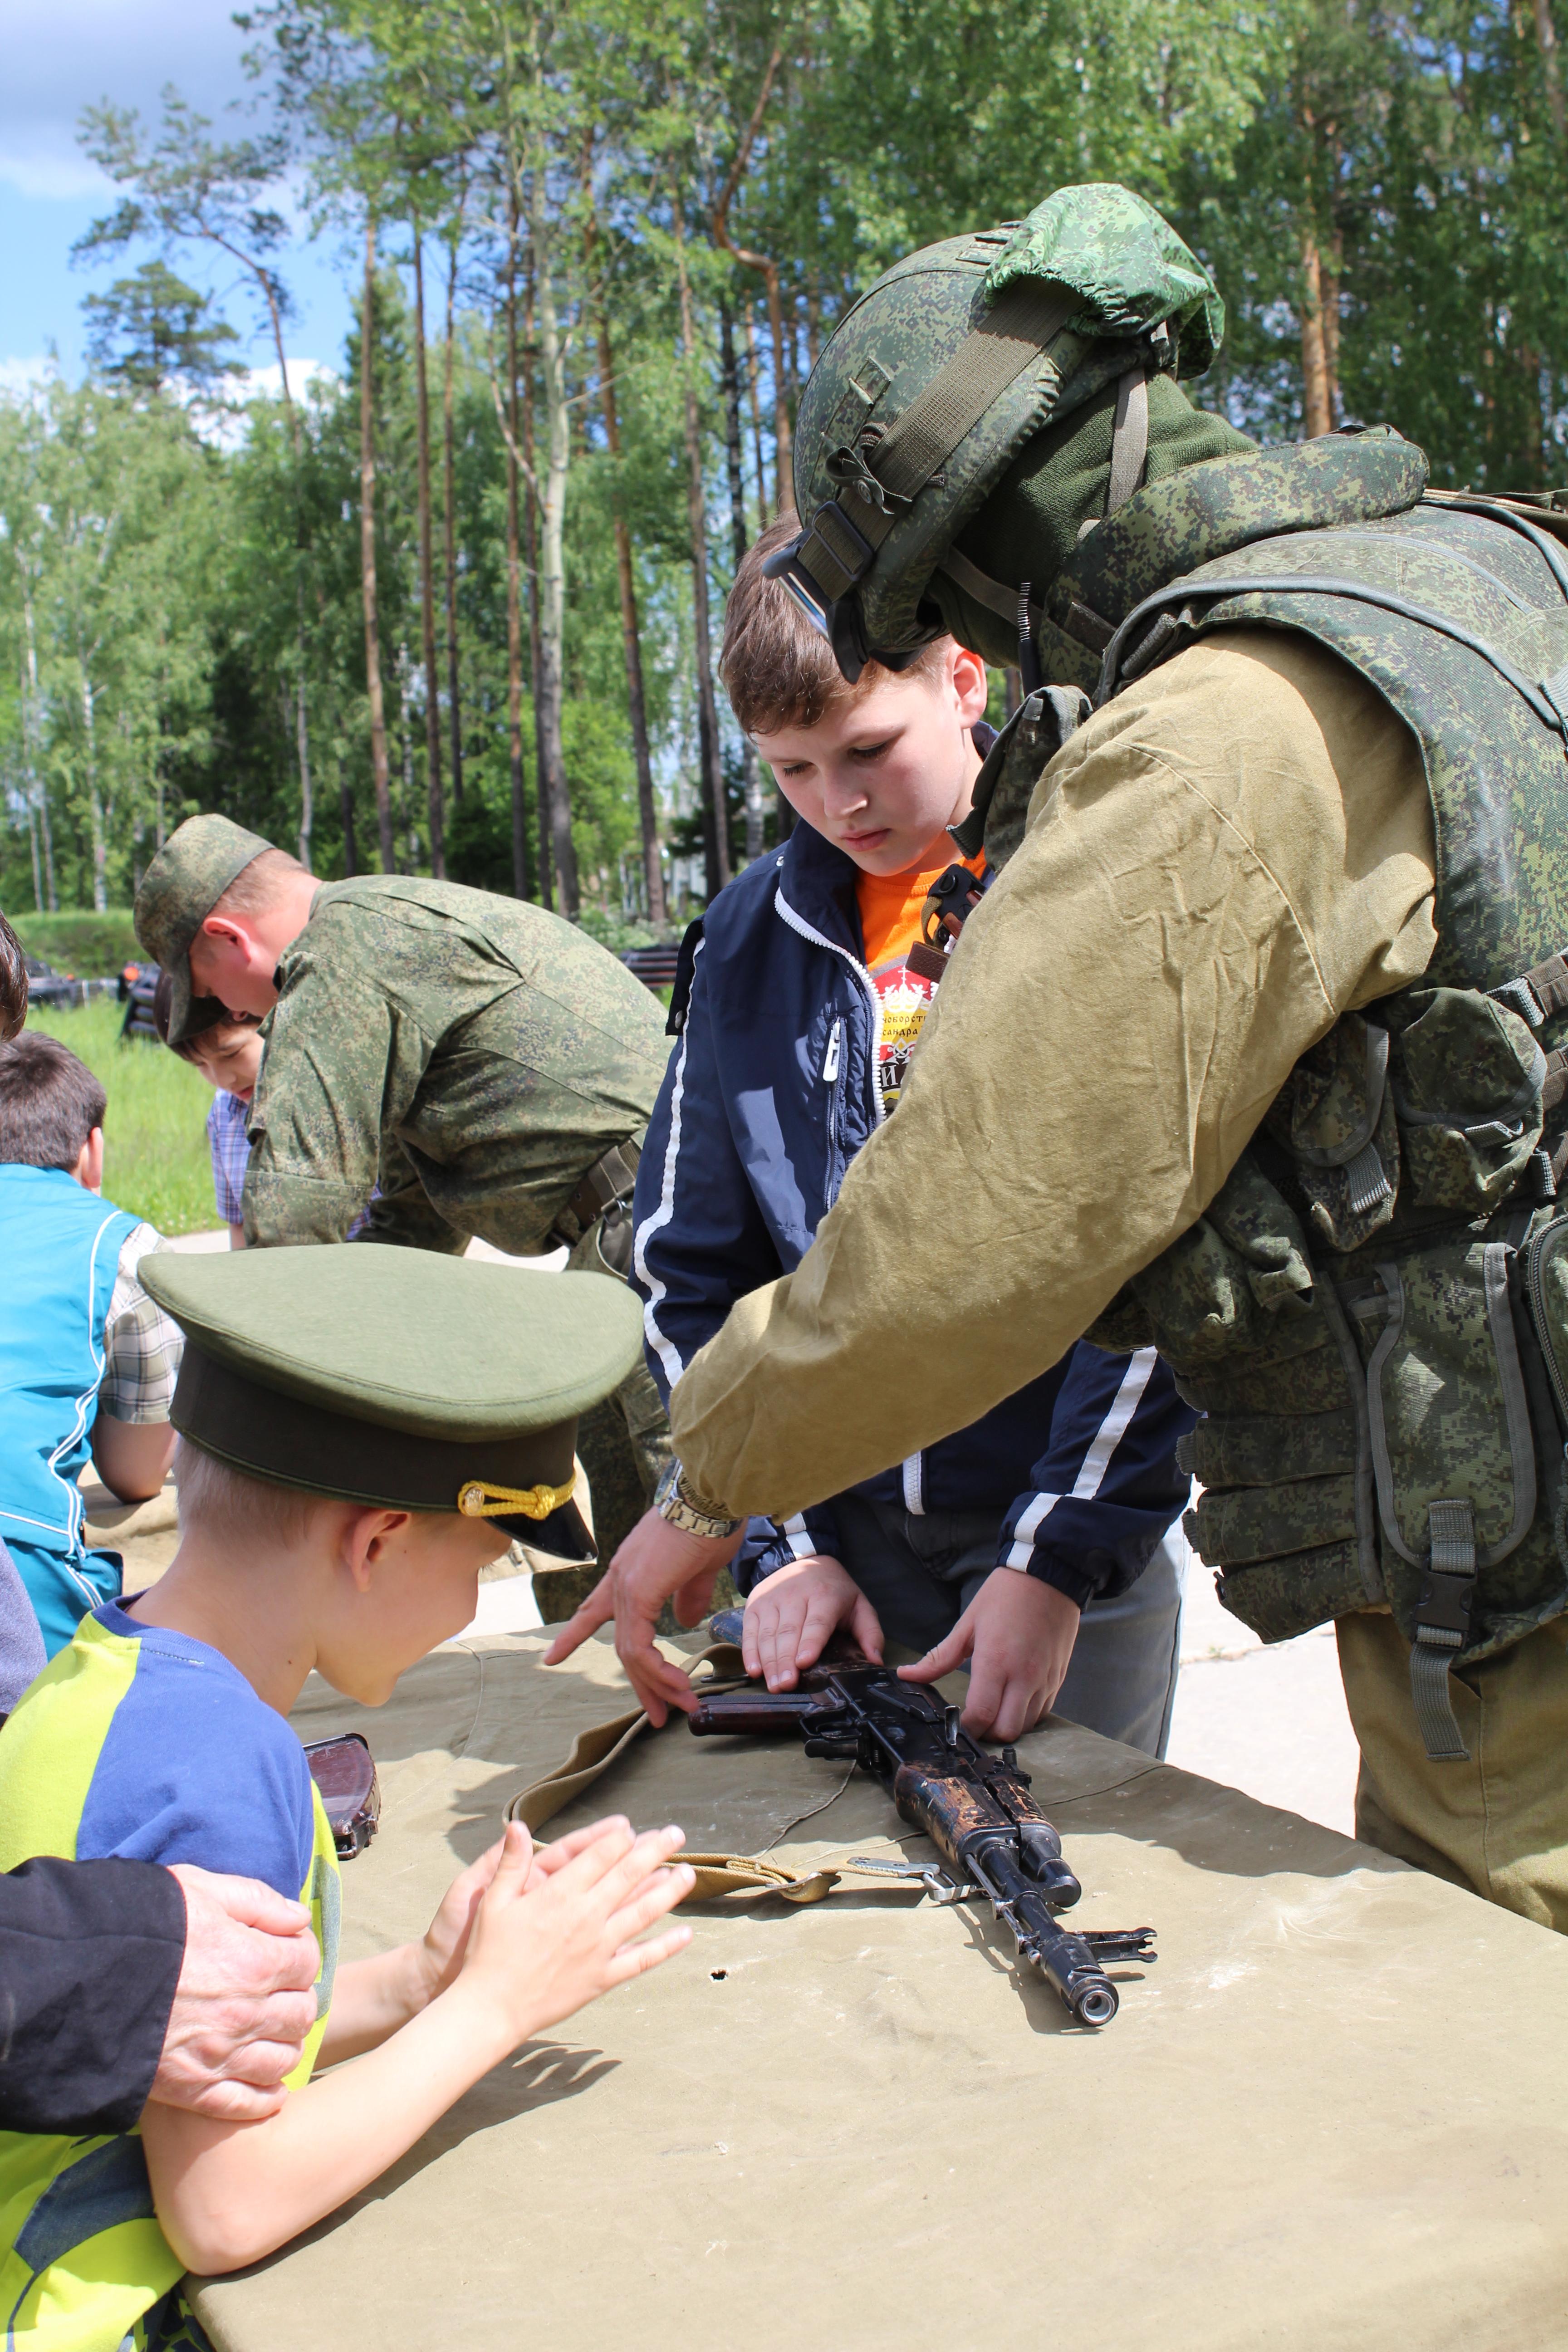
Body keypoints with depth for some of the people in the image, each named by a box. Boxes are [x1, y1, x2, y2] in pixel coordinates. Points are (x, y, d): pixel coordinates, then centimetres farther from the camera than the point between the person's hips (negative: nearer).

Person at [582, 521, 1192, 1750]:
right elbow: (688, 1266, 7)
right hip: (843, 1545, 4)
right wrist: (781, 1541, -1)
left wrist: (1060, 1554, -17)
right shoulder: (752, 937, 5)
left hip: (1077, 1550, -3)